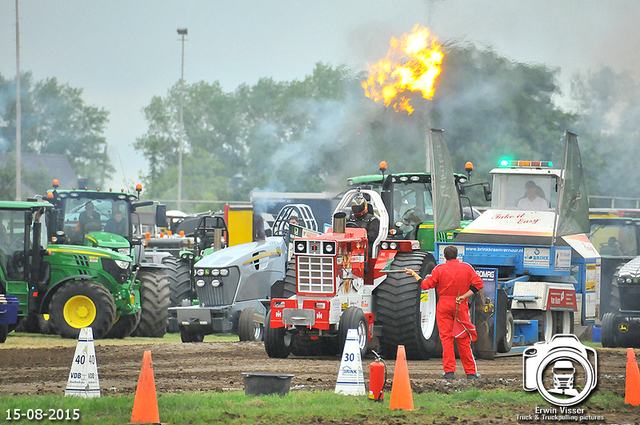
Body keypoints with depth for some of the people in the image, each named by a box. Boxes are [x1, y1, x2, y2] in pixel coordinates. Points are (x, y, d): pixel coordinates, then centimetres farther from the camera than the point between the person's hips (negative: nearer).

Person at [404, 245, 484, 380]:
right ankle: (470, 372, 8)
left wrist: (414, 274, 11)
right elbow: (478, 284, -3)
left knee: (446, 338, 1)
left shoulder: (439, 269, -3)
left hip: (444, 305, -1)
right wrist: (464, 296, -5)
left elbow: (426, 285, -2)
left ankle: (449, 370, -7)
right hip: (461, 307, 1)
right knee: (464, 340, 7)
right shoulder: (467, 268, 3)